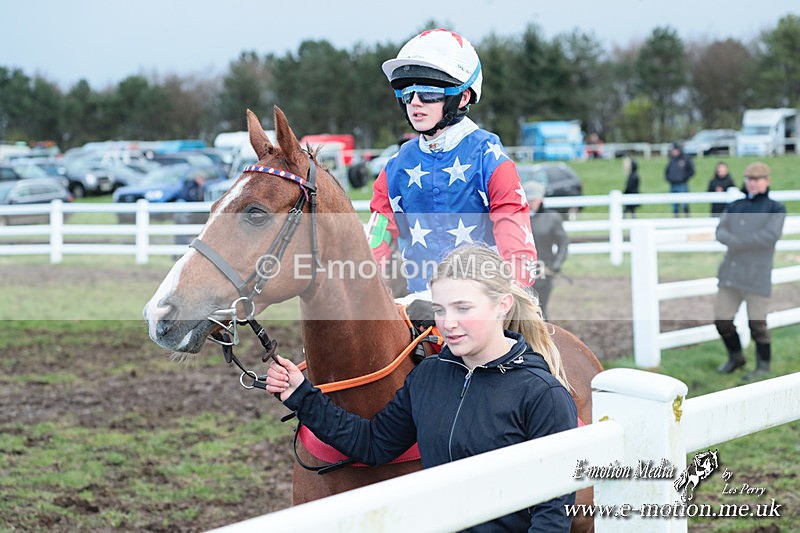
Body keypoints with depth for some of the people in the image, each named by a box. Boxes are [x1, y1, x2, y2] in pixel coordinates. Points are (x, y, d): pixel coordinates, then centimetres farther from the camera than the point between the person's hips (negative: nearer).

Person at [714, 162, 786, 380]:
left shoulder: (775, 208, -2)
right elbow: (721, 233, -1)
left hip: (758, 274, -5)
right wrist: (733, 240, -23)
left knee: (756, 322, -2)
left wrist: (739, 243, -16)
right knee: (722, 319, 4)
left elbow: (770, 236, -17)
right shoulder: (735, 207, 12)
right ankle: (736, 357, 26)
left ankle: (763, 365, 16)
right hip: (731, 272, 5)